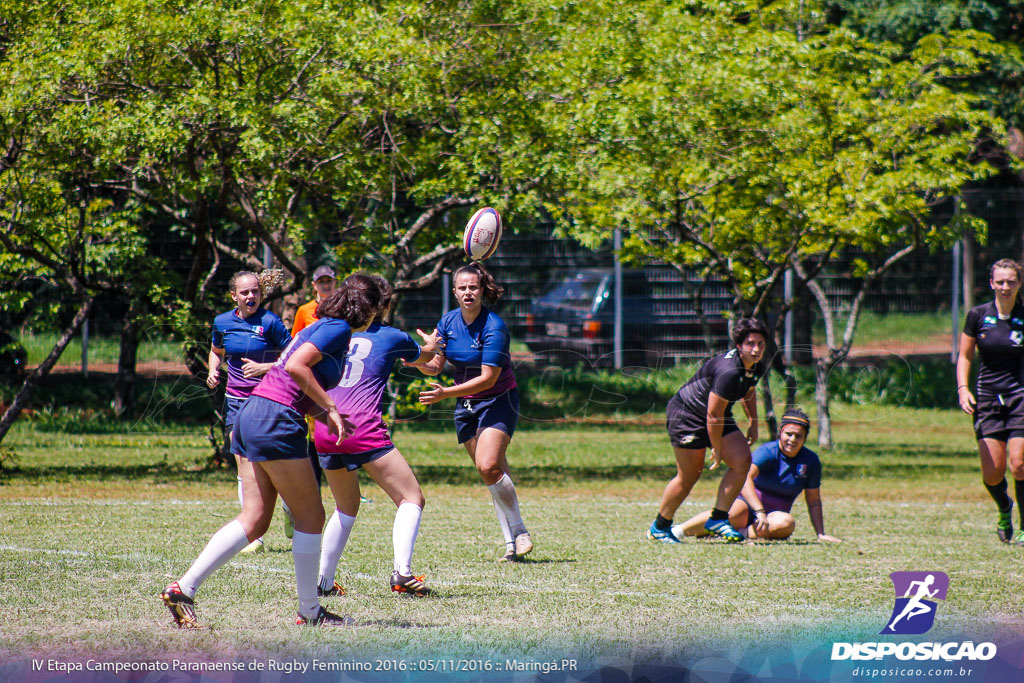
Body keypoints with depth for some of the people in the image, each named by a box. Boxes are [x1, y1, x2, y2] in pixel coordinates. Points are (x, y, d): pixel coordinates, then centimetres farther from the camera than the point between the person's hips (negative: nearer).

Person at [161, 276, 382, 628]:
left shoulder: (323, 327, 22)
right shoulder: (338, 329, -7)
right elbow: (295, 367, -19)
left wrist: (325, 415, 15)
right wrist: (330, 408, -13)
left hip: (251, 414, 9)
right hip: (276, 422, -9)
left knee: (254, 521, 5)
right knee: (310, 517, 2)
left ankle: (182, 589, -2)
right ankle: (310, 612, 8)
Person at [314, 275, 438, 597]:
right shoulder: (392, 338, 7)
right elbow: (424, 356, 30)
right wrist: (432, 343, 52)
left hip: (325, 433, 6)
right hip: (364, 430, -6)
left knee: (347, 507, 24)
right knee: (411, 498, 0)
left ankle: (323, 580, 17)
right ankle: (402, 572, -19)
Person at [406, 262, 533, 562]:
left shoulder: (494, 327, -19)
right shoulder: (448, 322, 1)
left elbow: (488, 378, -22)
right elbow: (436, 365, 6)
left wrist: (446, 393, -29)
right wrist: (420, 362, -17)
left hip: (498, 400, -6)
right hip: (465, 406, 6)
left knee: (489, 466, -22)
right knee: (492, 474, 3)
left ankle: (519, 531, -8)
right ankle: (511, 543, 5)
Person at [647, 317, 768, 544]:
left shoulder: (756, 368, -3)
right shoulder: (728, 372, -33)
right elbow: (713, 415, -28)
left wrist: (753, 424, 15)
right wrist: (717, 449, -17)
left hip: (718, 417, 9)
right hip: (686, 414, -9)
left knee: (742, 460, -9)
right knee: (688, 476, -4)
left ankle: (718, 519, 1)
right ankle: (659, 528, 16)